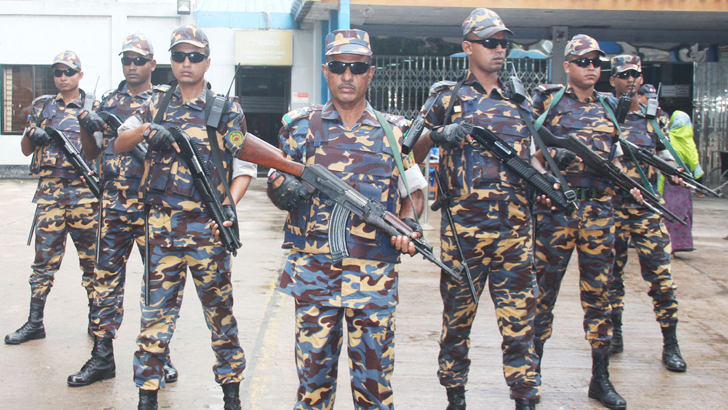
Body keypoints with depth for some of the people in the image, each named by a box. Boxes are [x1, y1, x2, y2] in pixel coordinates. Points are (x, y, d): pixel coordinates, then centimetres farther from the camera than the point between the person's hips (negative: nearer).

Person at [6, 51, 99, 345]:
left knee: (92, 258, 3)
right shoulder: (42, 105, 14)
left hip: (84, 191, -1)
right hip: (49, 191, 1)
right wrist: (32, 135, -6)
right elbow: (25, 149, 16)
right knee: (44, 258, 2)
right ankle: (35, 322, 9)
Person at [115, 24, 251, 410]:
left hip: (209, 226, -1)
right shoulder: (156, 104, 10)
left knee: (220, 311, 5)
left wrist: (230, 205, -11)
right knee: (156, 311, 4)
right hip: (162, 223, 2)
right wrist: (147, 129, -19)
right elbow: (120, 144, 2)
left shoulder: (228, 111, 4)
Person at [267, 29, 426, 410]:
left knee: (374, 376, 5)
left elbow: (414, 191, 14)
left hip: (375, 275, 0)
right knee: (313, 369, 7)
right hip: (313, 271, 0)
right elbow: (275, 183, 11)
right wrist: (284, 190, -13)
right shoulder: (301, 125, 7)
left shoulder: (393, 131, 7)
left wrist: (409, 225, -7)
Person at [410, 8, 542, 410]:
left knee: (519, 319, 3)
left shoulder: (521, 103, 15)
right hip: (463, 228, -3)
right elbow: (412, 155, 1)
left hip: (515, 229, 3)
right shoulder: (448, 98, 4)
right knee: (457, 317, 7)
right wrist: (438, 135, -18)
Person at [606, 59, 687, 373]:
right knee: (611, 271, 8)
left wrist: (675, 173, -9)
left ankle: (671, 345, 3)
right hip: (610, 205, -1)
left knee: (660, 273, -4)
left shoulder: (655, 117, 11)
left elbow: (665, 152, 10)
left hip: (647, 207, 1)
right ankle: (614, 335, 22)